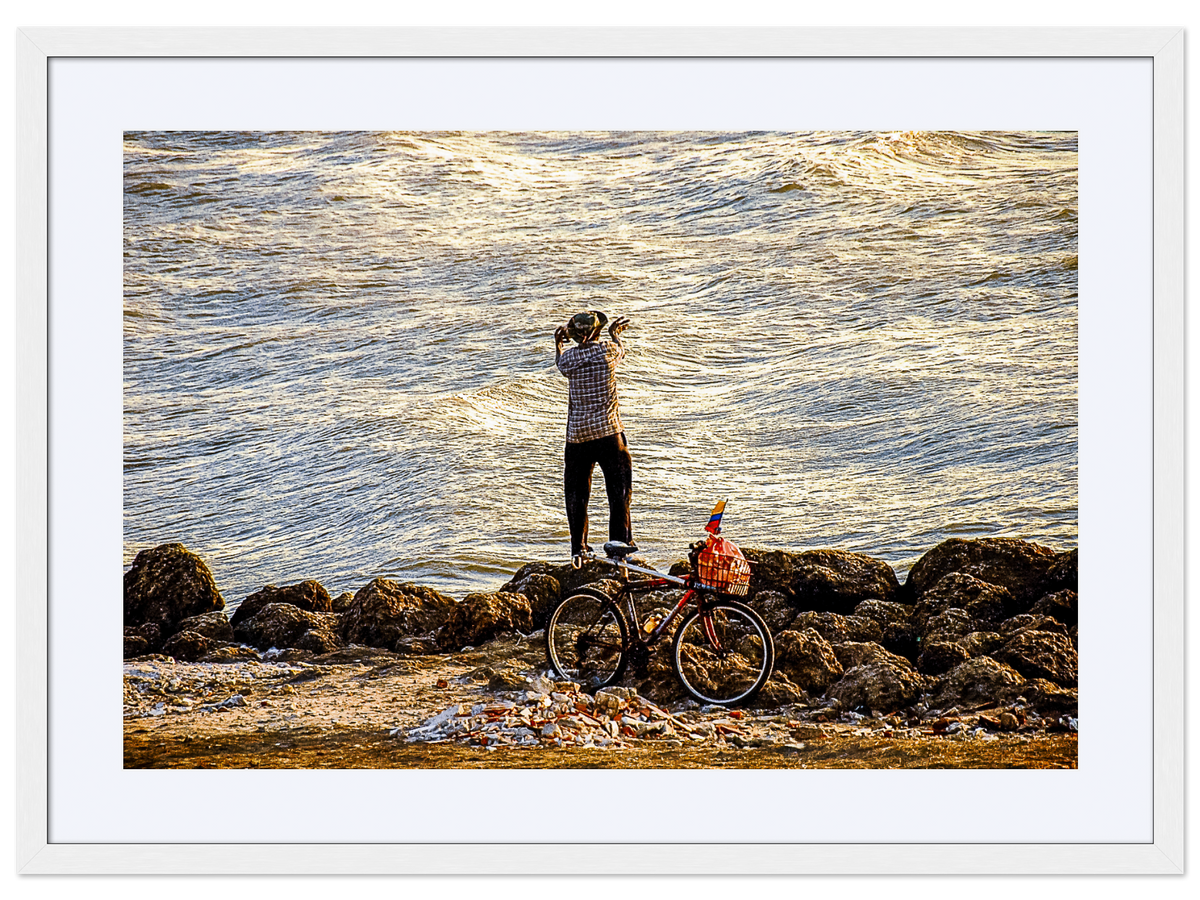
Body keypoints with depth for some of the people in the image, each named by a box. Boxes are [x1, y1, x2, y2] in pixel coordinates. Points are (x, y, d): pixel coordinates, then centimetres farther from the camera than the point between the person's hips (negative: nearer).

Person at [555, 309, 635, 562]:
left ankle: (578, 547, 12)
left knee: (576, 493, 10)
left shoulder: (569, 356, -3)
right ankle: (620, 542, 7)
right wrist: (614, 332, 41)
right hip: (608, 431, -1)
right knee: (618, 490, 7)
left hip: (577, 435, 2)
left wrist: (558, 342, 40)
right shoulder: (607, 350, -5)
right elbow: (620, 350, 20)